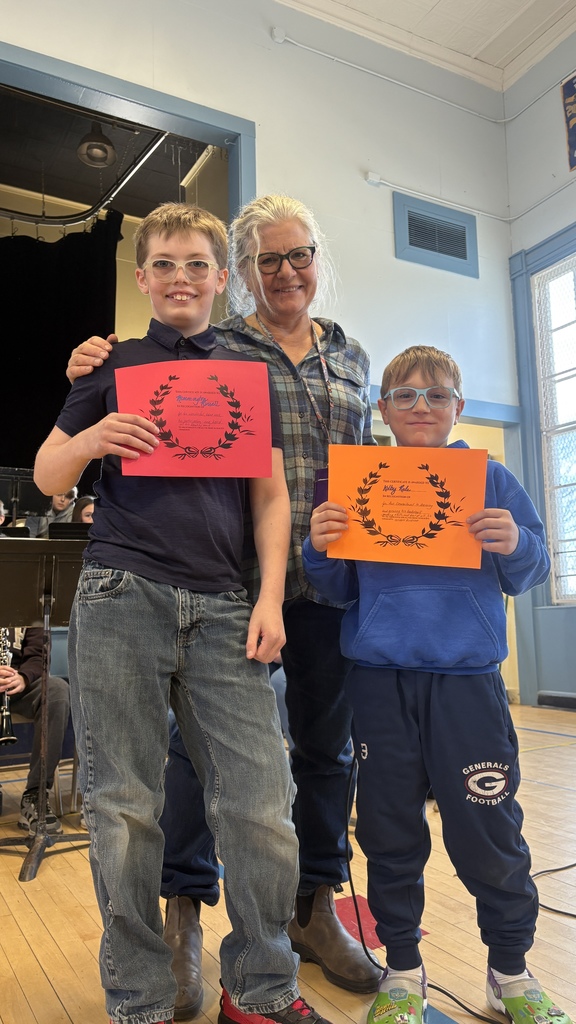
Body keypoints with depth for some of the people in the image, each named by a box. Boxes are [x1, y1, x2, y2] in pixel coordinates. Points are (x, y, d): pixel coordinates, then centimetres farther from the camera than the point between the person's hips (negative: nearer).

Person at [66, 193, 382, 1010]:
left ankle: (315, 909, 33)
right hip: (232, 577, -4)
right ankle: (183, 912, 24)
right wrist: (94, 377, -15)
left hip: (328, 582, 4)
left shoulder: (351, 358, 16)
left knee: (327, 743, 12)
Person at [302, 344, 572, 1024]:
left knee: (486, 828, 5)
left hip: (467, 677, -1)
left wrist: (515, 546, -15)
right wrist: (320, 550, -10)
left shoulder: (491, 480, 6)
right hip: (380, 679, 1)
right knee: (389, 832, 11)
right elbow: (340, 589, 10)